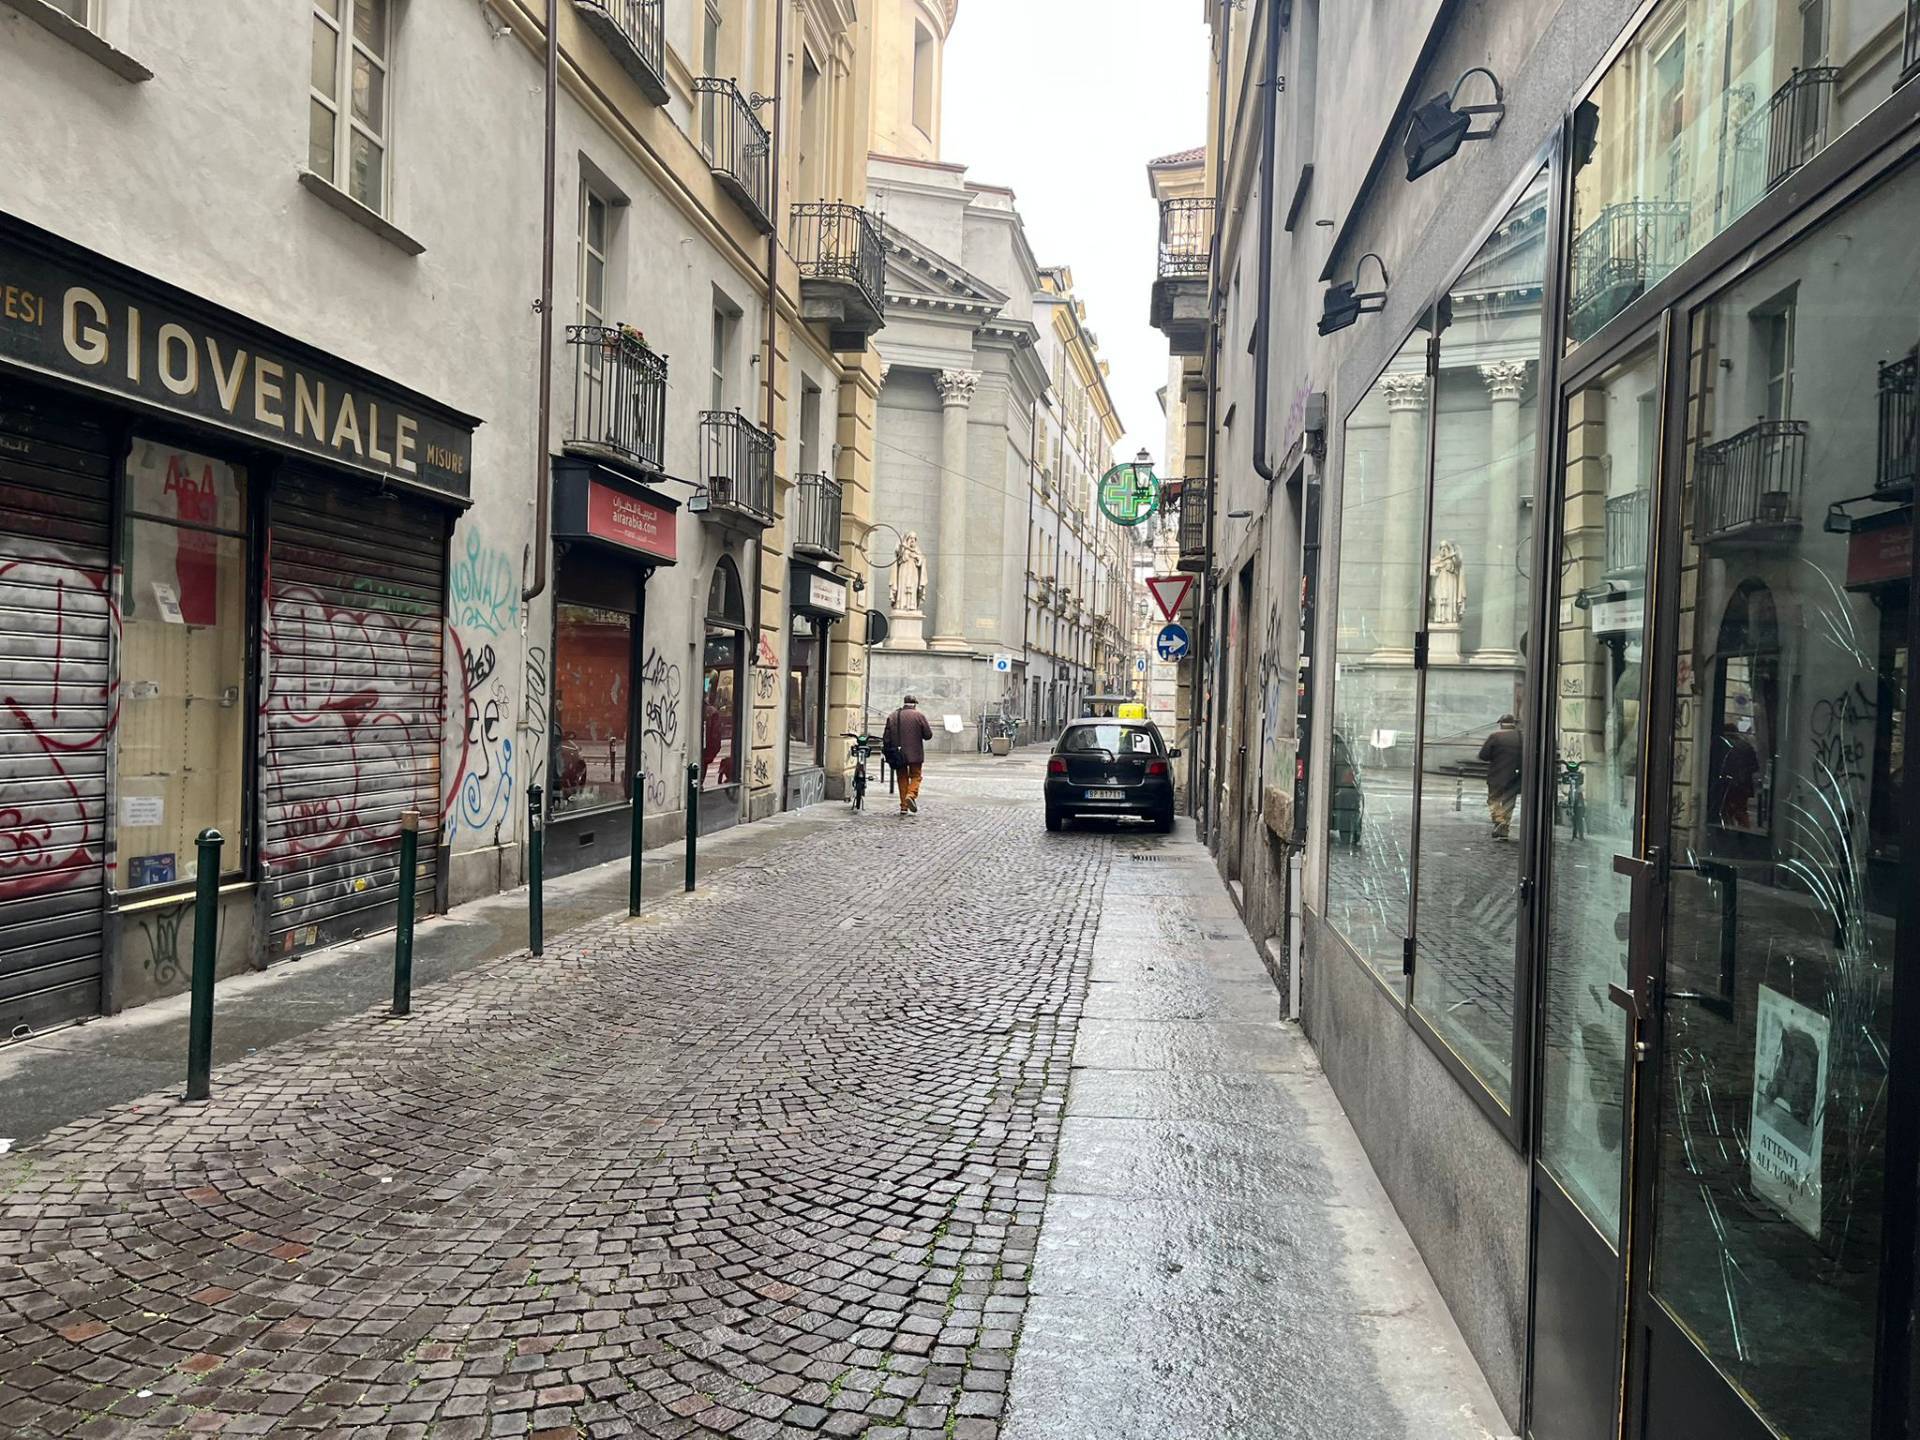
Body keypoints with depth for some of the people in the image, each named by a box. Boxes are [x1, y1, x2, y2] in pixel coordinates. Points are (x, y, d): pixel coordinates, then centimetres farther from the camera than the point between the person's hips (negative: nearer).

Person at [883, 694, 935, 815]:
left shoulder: (892, 716, 6)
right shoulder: (919, 716, -4)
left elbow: (886, 737, 5)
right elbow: (928, 735, -5)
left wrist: (887, 752, 11)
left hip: (898, 754, 3)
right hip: (915, 754, -3)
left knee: (903, 778, 11)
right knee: (915, 776, 8)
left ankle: (904, 806, 8)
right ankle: (911, 795, -19)